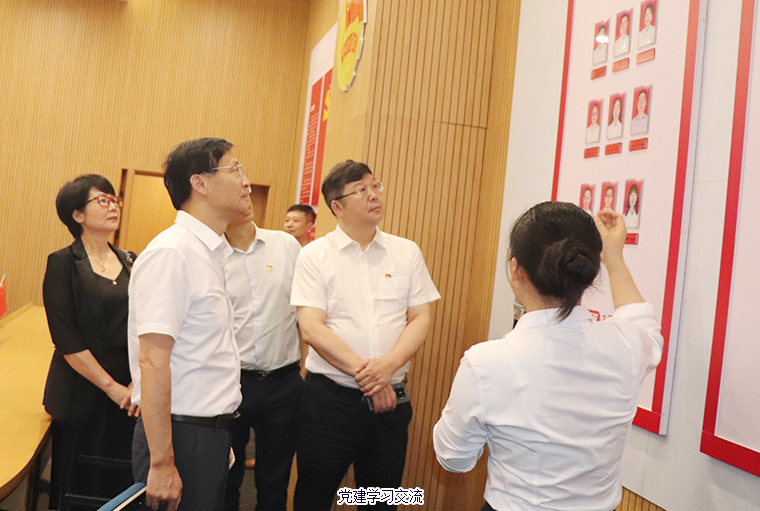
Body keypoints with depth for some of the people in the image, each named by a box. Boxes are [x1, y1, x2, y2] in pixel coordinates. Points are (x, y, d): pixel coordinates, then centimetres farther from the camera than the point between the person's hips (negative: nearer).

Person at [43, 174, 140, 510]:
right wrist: (112, 387, -13)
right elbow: (67, 340, -11)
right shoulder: (63, 264, -4)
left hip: (131, 396, 4)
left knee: (124, 483, 9)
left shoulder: (131, 262, 9)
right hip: (82, 396, -4)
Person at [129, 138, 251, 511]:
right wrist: (162, 464, -22)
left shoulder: (210, 252, 12)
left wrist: (220, 435, 18)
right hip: (181, 435, -9)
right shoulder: (171, 253, -17)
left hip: (211, 432, 9)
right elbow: (152, 361, -22)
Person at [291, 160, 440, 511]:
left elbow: (421, 318, 2)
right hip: (329, 396, -2)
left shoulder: (407, 253, 6)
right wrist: (365, 375, -15)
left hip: (390, 397, 3)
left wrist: (388, 365, -15)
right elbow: (311, 328, -10)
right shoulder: (314, 255, -2)